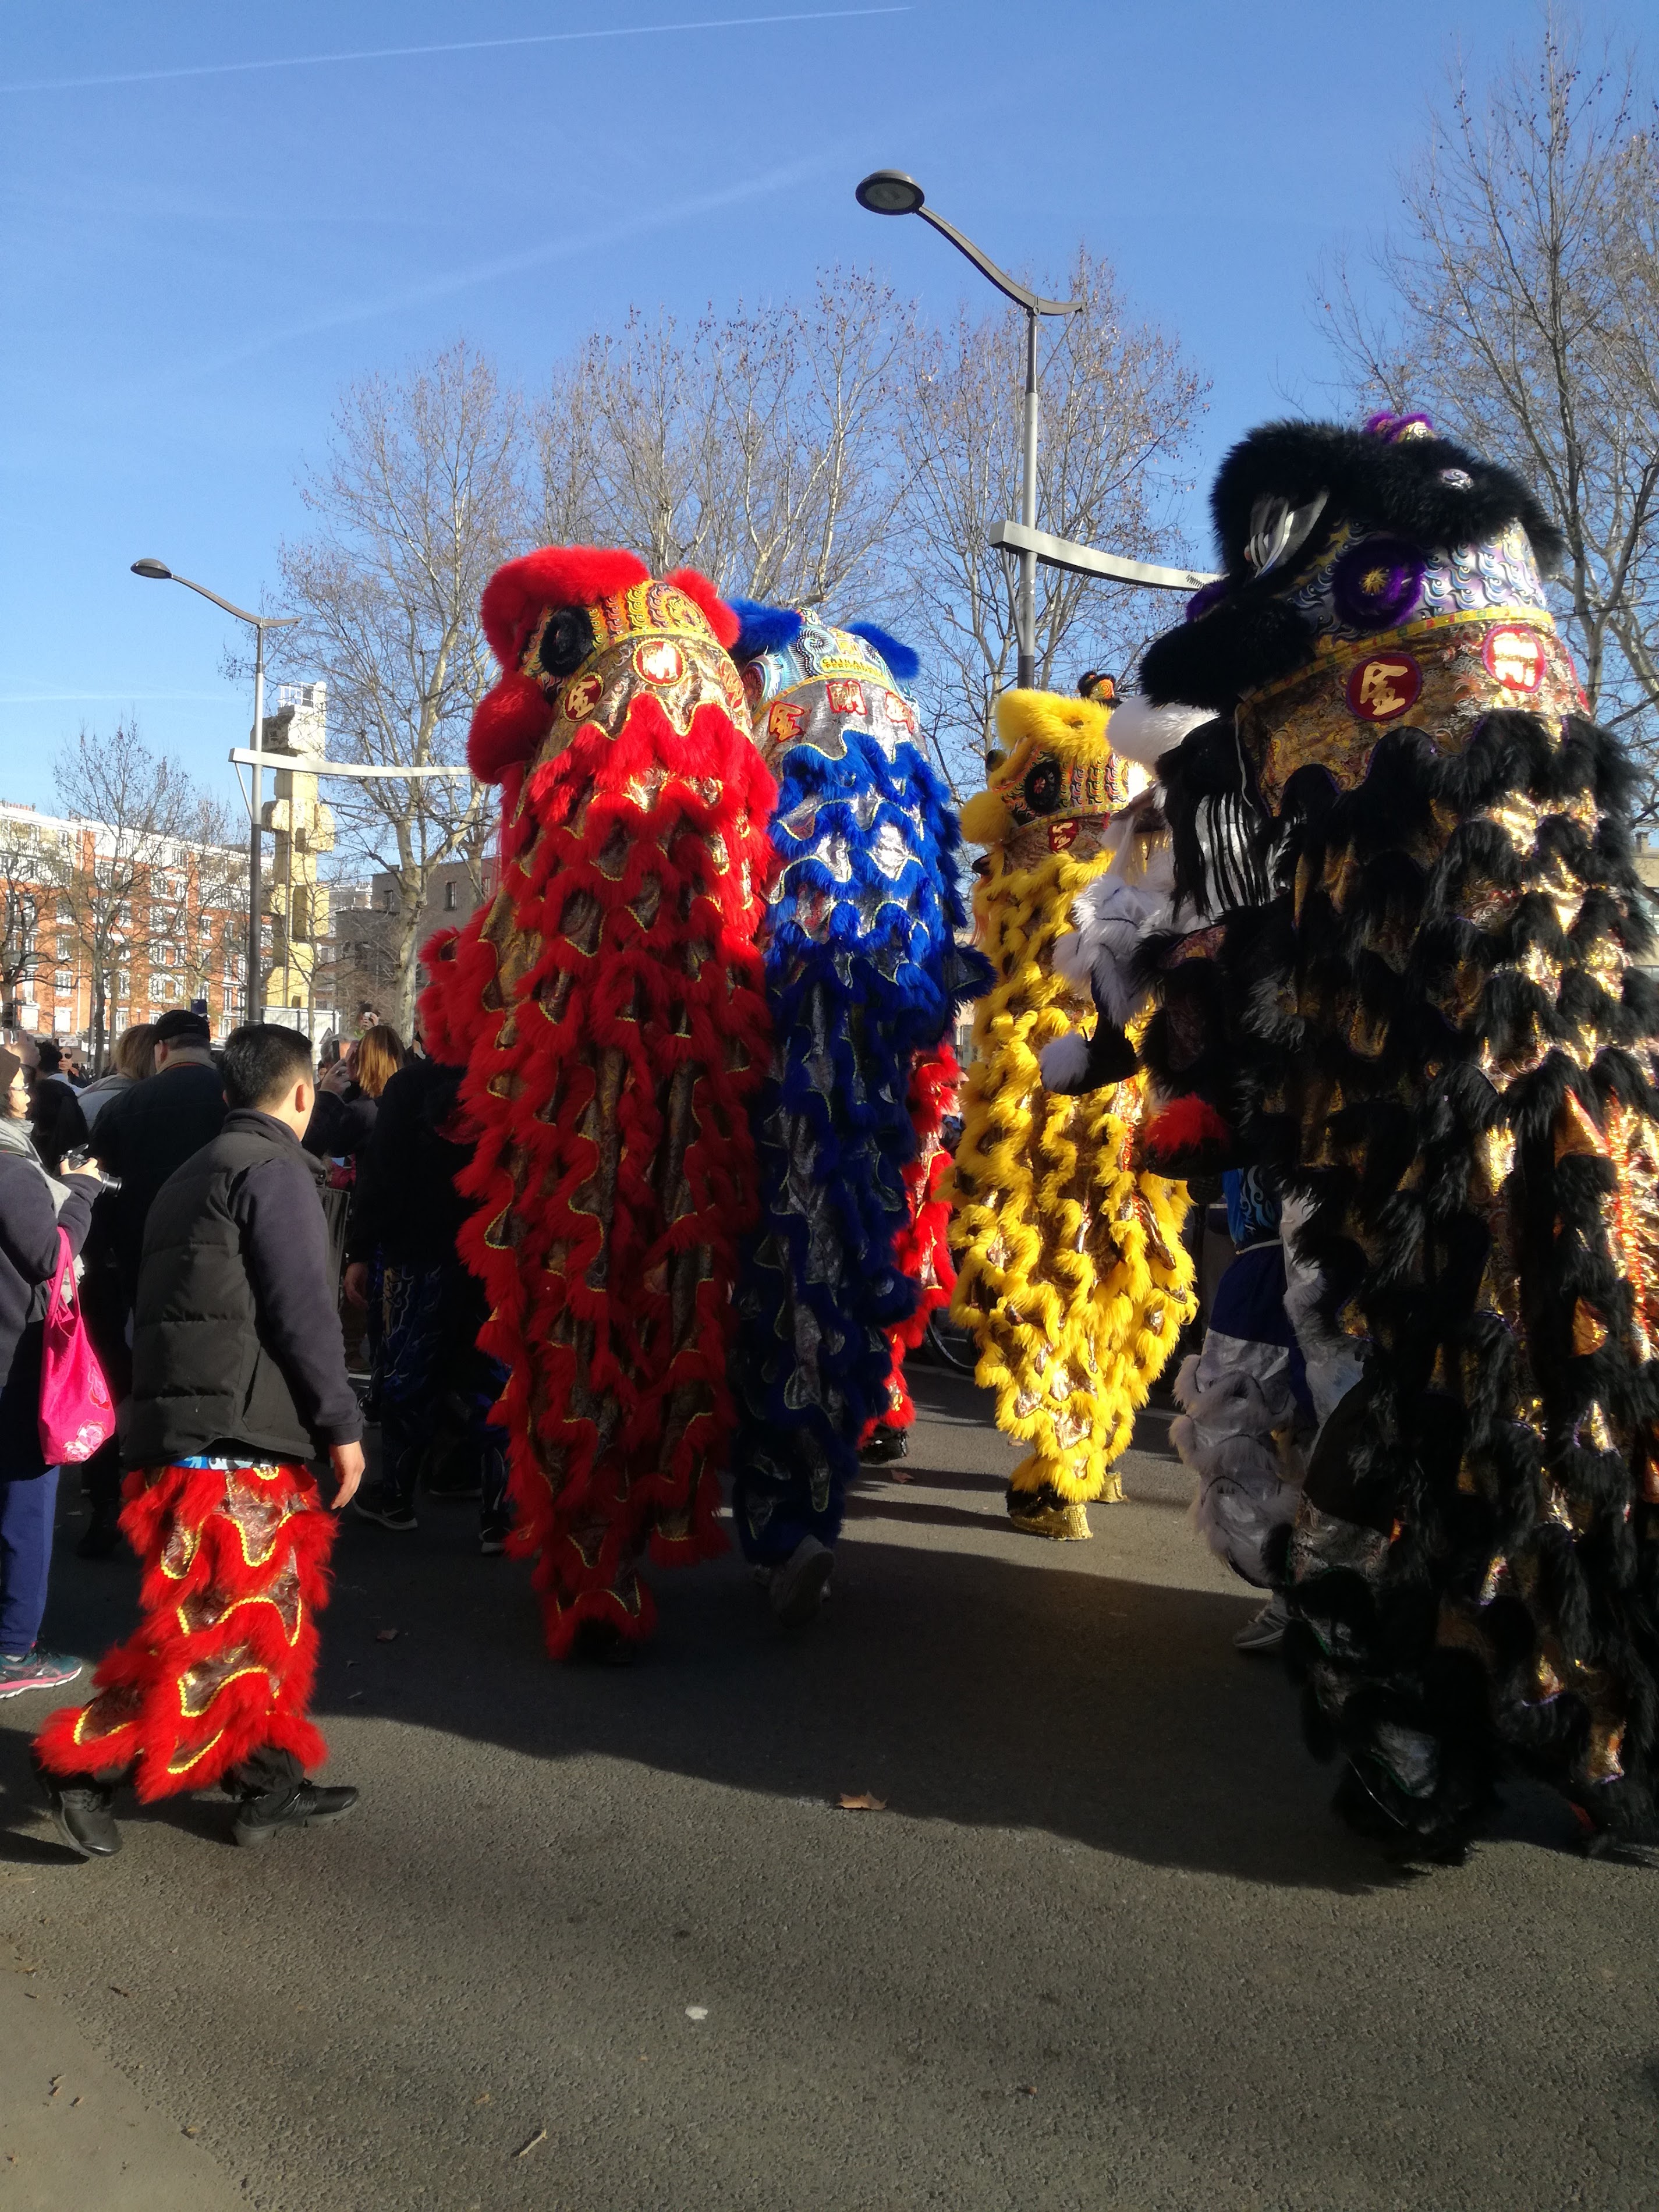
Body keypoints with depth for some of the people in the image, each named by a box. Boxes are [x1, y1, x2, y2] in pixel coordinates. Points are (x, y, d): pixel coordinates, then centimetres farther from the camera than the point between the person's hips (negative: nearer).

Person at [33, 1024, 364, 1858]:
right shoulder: (273, 1167, -8)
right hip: (234, 1430, -10)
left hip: (181, 1420, 10)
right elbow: (302, 1311, -14)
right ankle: (84, 1759, -1)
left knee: (272, 1608, 15)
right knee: (226, 1620, -5)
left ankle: (270, 1781, 21)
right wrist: (342, 1423, -7)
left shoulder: (194, 1173, 21)